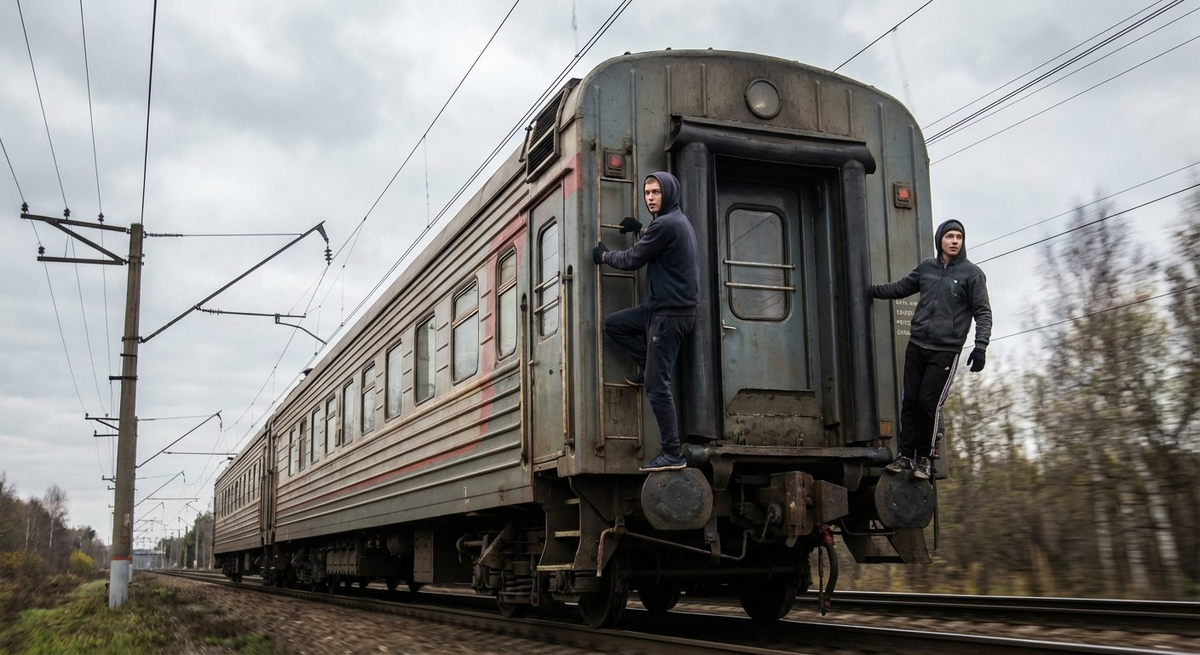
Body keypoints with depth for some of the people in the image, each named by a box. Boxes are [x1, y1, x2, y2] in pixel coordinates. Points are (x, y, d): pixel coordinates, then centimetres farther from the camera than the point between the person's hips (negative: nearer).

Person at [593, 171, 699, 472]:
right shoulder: (678, 221, 14)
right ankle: (649, 366, 16)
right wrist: (641, 230, 25)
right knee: (613, 323, 18)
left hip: (670, 313, -10)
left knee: (657, 385, -9)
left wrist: (603, 254, 8)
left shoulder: (666, 224, -17)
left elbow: (633, 260, -11)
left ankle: (673, 454, -5)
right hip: (662, 306, 10)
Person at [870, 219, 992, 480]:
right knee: (910, 401, 4)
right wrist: (871, 290, 21)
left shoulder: (971, 273, -3)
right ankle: (906, 455, 13)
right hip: (916, 346, 4)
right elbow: (900, 288, 23)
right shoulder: (926, 267, 9)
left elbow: (982, 312, -4)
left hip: (946, 351, -4)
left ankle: (924, 458, 9)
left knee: (929, 403, -6)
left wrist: (981, 346, -15)